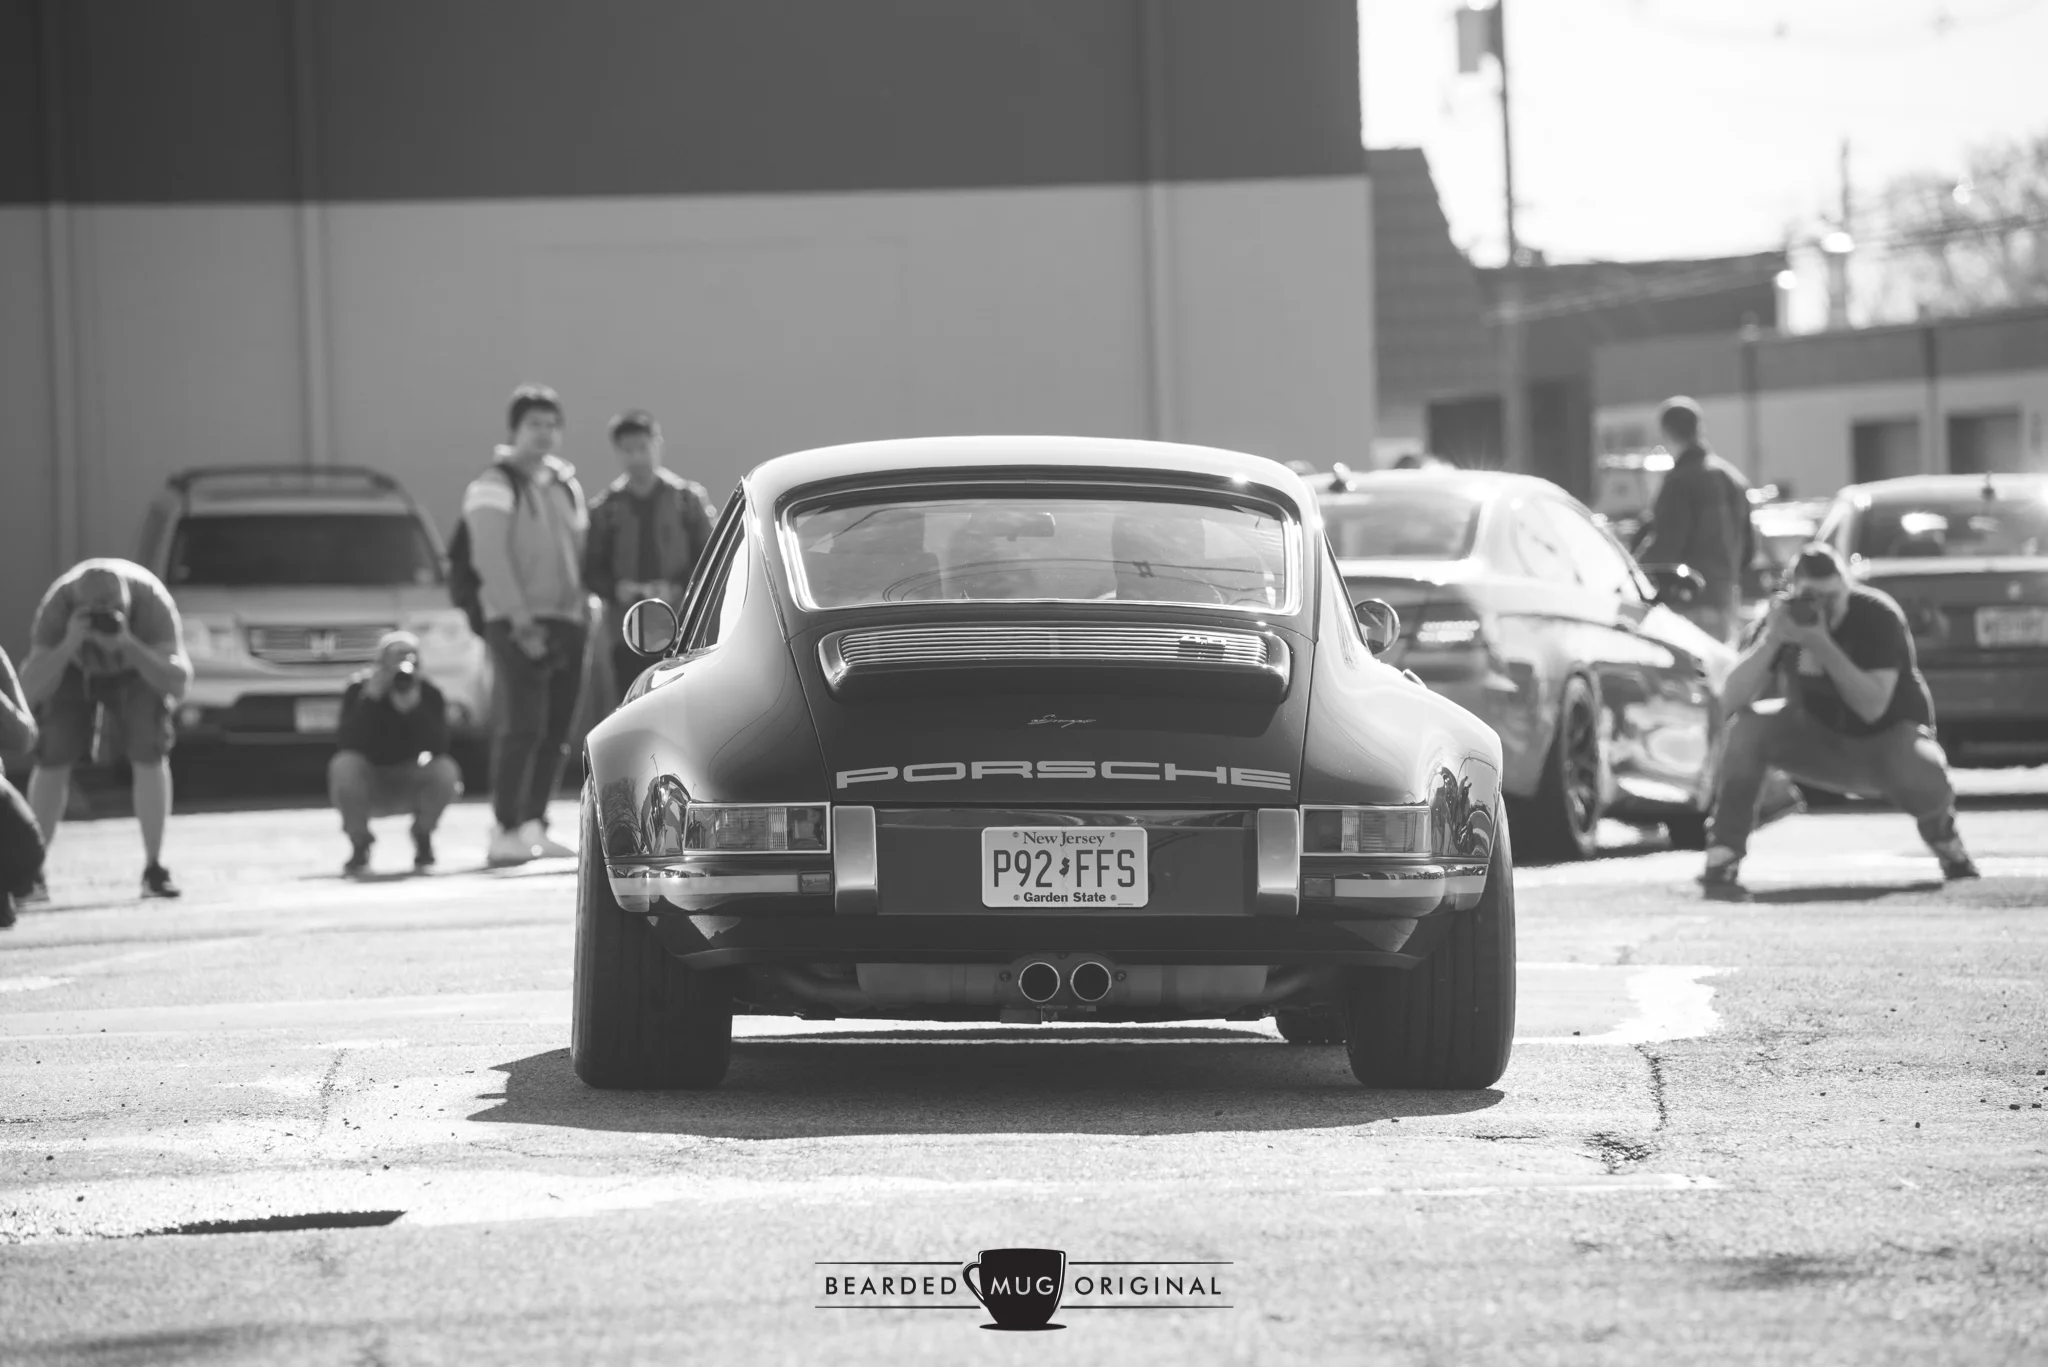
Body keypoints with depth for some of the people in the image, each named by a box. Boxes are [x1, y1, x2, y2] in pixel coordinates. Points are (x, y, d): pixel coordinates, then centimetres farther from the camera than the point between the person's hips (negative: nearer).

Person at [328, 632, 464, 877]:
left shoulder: (430, 695, -10)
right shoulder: (359, 690, -14)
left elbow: (438, 748, -24)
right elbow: (348, 746, -26)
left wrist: (413, 707, -36)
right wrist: (371, 698, -34)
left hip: (411, 781, 1)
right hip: (369, 785, -1)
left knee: (445, 771, -31)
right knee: (344, 766, -35)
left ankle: (423, 838, 0)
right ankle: (359, 845, -10)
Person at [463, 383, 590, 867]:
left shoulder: (565, 484, 18)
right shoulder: (495, 486, -4)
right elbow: (491, 559, -11)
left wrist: (584, 611, 11)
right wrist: (520, 619, -18)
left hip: (567, 623, 7)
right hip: (518, 623, -7)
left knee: (556, 733, 5)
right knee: (522, 727, -15)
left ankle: (533, 825, 11)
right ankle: (505, 830, -16)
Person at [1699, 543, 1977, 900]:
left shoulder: (1878, 616, -21)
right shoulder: (1784, 617, -11)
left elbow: (1872, 708, -32)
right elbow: (1731, 700, -20)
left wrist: (1823, 646, -39)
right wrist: (1771, 640, -34)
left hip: (1888, 738, -3)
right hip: (1820, 742, 3)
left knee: (1923, 778, -37)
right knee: (1746, 729, -25)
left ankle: (1943, 837, 1)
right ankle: (1721, 863, -24)